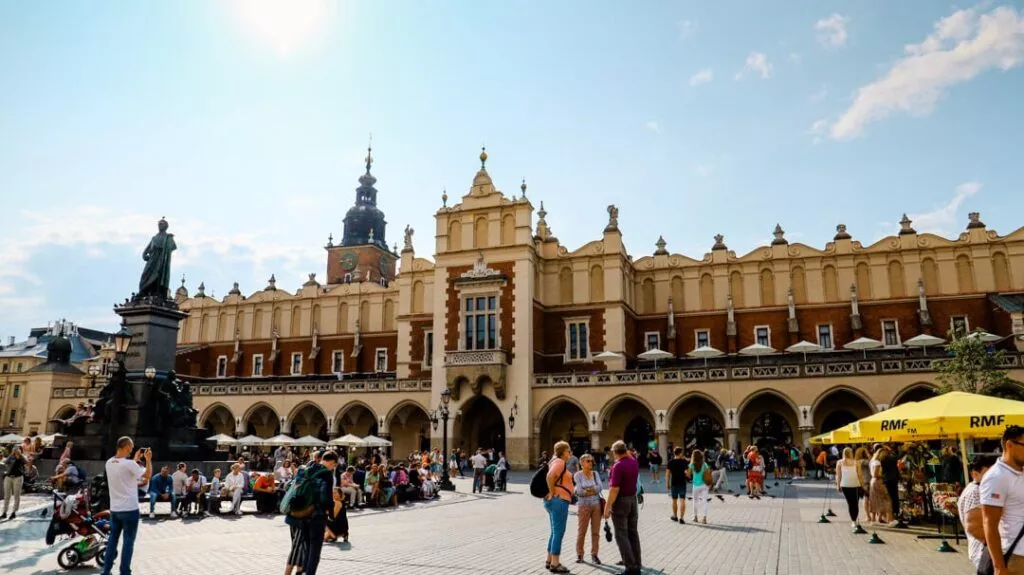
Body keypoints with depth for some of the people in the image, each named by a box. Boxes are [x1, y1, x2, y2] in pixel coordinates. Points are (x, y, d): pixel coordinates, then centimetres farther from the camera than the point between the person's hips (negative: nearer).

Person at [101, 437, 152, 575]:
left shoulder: (109, 463, 5)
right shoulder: (129, 463, -18)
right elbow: (147, 475, -7)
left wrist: (135, 459, 29)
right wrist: (148, 460, 4)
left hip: (114, 509, 7)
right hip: (129, 509, -7)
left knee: (112, 539, 15)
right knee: (128, 541, 1)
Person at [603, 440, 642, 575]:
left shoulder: (618, 466, -20)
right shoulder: (634, 462, 3)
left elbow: (614, 489, -23)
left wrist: (607, 507, -20)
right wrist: (628, 453, 20)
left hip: (620, 501, -8)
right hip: (633, 499, 8)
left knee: (621, 535, -3)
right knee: (633, 533, 12)